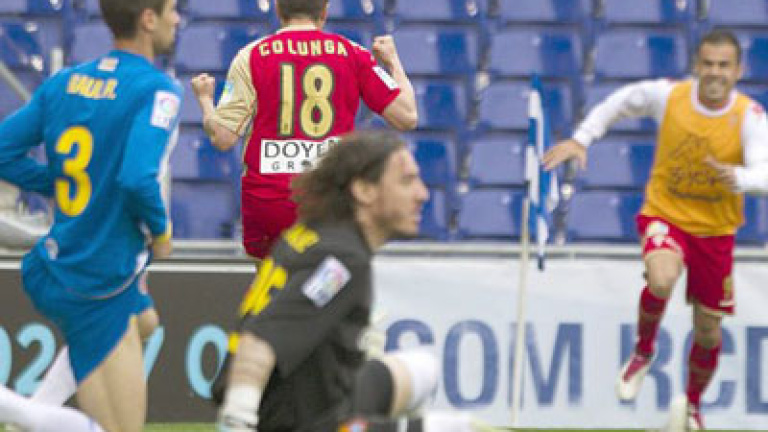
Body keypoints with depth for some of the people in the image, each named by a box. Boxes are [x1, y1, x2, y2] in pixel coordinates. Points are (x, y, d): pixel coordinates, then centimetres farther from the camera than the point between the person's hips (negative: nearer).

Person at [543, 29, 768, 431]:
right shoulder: (668, 95, -13)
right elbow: (618, 103, 5)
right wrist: (580, 139, -4)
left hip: (715, 231, 1)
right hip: (664, 214, -1)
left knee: (708, 329, 11)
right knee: (661, 280, -34)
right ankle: (643, 351, -3)